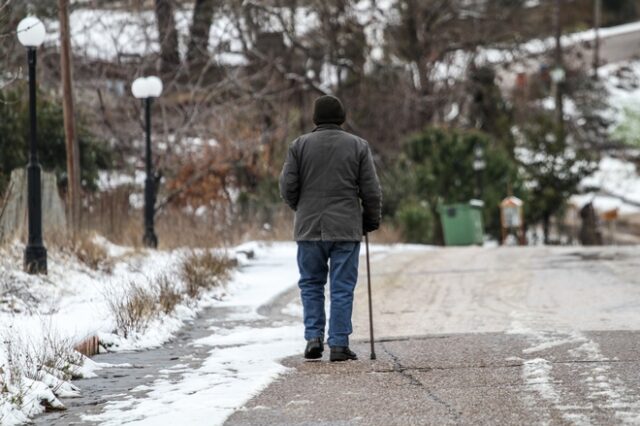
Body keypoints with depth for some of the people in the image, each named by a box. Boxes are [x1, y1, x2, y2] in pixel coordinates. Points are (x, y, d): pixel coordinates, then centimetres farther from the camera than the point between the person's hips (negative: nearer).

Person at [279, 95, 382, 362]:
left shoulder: (300, 145, 1)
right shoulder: (358, 146, 1)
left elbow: (287, 188, -1)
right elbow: (371, 190, -1)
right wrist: (372, 221, 13)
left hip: (309, 228, 1)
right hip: (346, 229, -1)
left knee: (311, 285, 13)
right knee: (342, 289, 3)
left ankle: (314, 338, 4)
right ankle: (339, 345, 1)